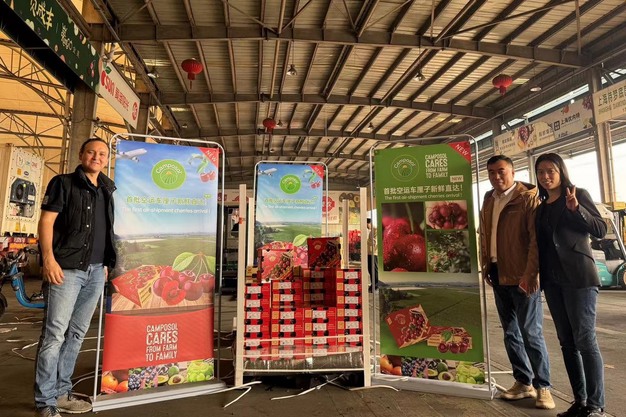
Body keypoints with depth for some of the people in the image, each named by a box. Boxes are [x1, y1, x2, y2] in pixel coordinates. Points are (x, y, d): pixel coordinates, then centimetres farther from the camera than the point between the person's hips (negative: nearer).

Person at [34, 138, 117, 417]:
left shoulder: (107, 192, 17)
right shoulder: (63, 183, 2)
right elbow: (46, 221, -7)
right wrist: (49, 258, -18)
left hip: (96, 272, 6)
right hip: (66, 269, -5)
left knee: (76, 334, 12)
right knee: (54, 334, -4)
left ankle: (61, 392, 24)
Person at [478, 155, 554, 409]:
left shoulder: (528, 197, -8)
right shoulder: (489, 200, 12)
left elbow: (537, 238, -15)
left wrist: (531, 273, -21)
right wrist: (485, 266, 12)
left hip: (522, 276, -7)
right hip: (499, 275, 7)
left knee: (530, 333, 0)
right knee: (510, 332, 14)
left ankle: (543, 387, 17)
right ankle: (524, 382, 27)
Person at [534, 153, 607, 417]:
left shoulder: (578, 194, 0)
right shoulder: (541, 207, 15)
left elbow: (600, 230, -7)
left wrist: (576, 209, -21)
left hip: (577, 277, -6)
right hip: (552, 279, 6)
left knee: (585, 340, -4)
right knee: (567, 341, 9)